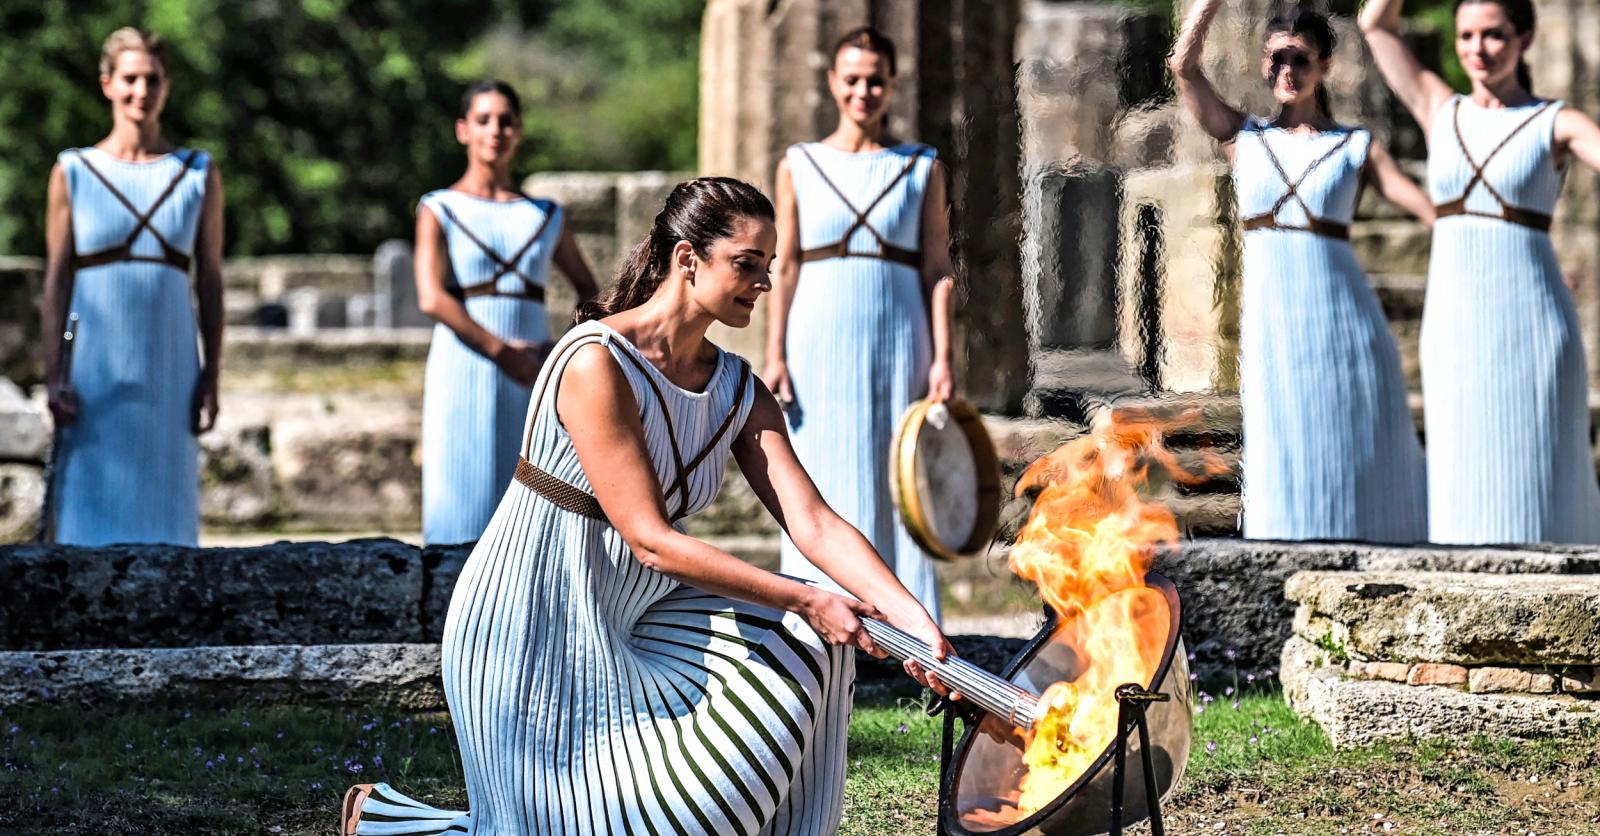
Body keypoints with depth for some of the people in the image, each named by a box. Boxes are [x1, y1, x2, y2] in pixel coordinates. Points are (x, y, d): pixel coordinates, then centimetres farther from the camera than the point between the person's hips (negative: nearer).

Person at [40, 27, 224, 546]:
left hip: (168, 367, 1)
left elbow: (210, 281, 7)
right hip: (95, 367, -1)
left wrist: (211, 377, 1)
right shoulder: (73, 172, 4)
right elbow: (56, 279, 3)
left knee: (163, 507, 1)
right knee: (91, 501, -3)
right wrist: (53, 374, -5)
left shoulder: (198, 174, 7)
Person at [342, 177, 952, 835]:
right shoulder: (596, 364, -23)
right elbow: (651, 541, -25)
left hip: (624, 620, 8)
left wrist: (915, 622, -22)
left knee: (802, 646, -7)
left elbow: (815, 523, -7)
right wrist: (805, 601, -26)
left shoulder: (739, 392, 1)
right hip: (533, 632, -8)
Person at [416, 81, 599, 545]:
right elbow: (432, 298, -9)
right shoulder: (439, 211, 4)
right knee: (462, 500, -6)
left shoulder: (547, 217, 14)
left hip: (534, 380, 3)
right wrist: (503, 352, -17)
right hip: (464, 372, -3)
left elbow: (587, 288, 24)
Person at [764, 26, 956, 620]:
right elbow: (785, 268, 5)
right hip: (819, 342, 0)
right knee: (822, 482, 1)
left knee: (898, 480, 1)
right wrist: (775, 357, -2)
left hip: (897, 345, 0)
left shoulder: (922, 168, 6)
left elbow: (937, 270, 3)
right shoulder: (799, 166, 6)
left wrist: (942, 359, -4)